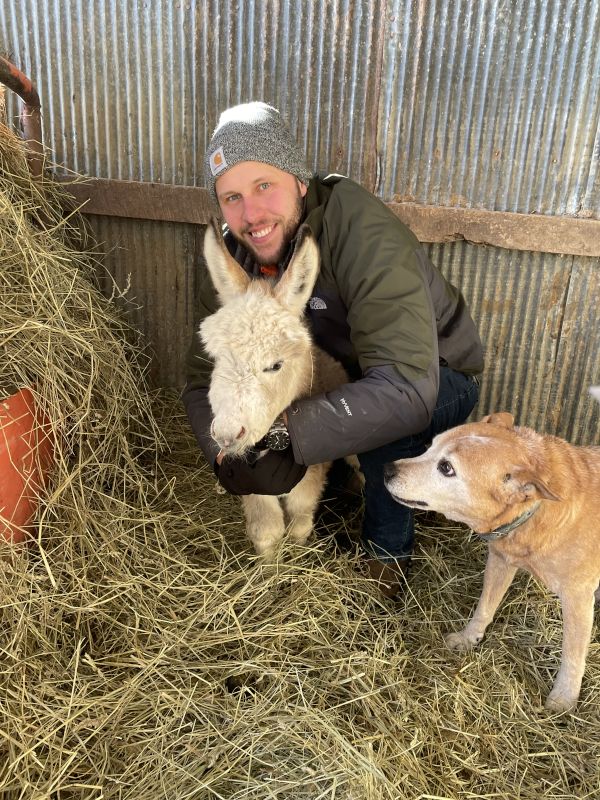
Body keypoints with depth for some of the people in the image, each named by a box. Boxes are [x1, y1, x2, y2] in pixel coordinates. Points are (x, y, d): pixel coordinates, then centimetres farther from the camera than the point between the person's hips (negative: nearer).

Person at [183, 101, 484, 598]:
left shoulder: (364, 234, -35)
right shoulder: (233, 258, -14)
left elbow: (406, 391, -44)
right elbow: (204, 378, -13)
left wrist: (280, 430, -47)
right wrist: (231, 453, -33)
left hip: (437, 378, -5)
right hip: (344, 368, 6)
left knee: (384, 418, -35)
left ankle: (389, 547, -5)